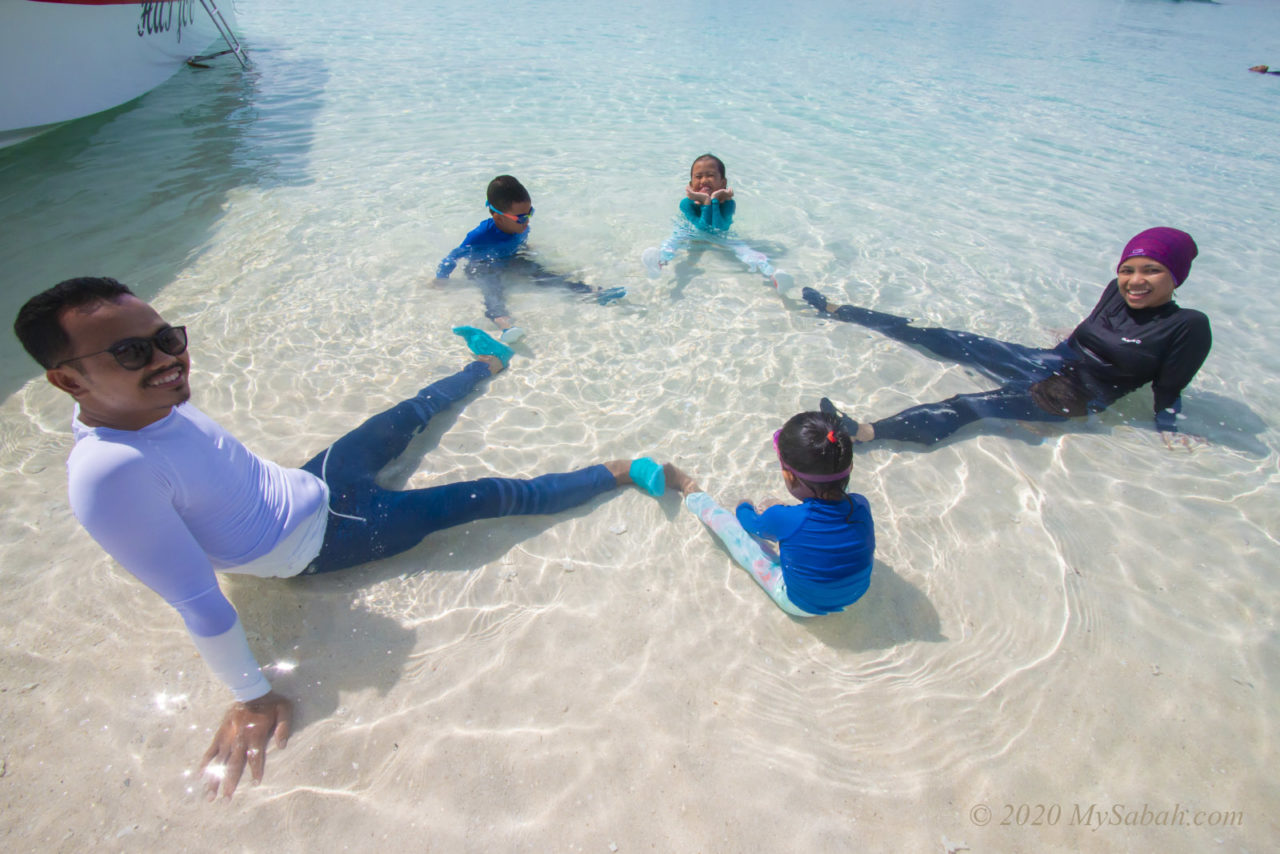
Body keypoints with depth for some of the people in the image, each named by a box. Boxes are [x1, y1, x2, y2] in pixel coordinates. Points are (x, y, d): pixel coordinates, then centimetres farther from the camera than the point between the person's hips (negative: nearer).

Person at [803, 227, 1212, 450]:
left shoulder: (1188, 326, -11)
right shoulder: (1117, 292, 4)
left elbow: (1168, 389, -6)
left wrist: (1168, 429, -13)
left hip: (1070, 399, -6)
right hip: (1045, 363, 6)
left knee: (970, 405, -30)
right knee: (946, 341, -3)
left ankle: (862, 432, -50)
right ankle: (834, 310, 0)